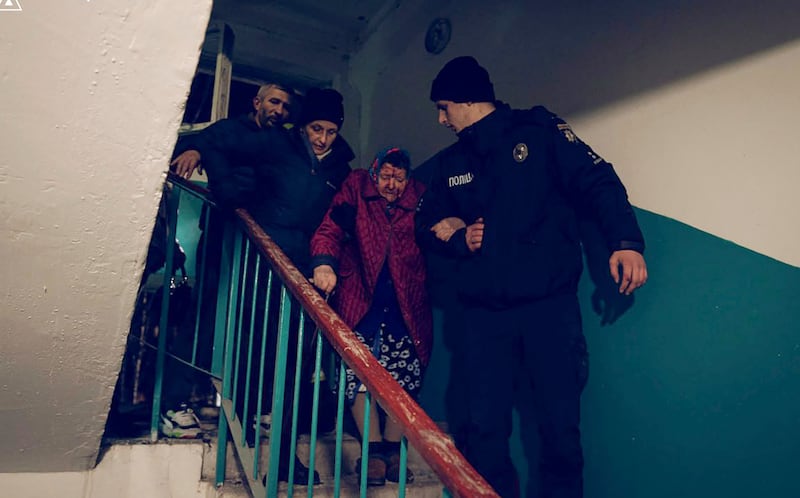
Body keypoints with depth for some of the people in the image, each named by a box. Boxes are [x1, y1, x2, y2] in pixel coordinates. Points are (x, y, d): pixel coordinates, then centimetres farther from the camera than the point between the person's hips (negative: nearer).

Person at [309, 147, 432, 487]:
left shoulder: (419, 200, 10)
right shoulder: (356, 191, 4)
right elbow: (331, 229, -9)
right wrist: (324, 264, -26)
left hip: (405, 303, 2)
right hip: (360, 299, -1)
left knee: (404, 375, 1)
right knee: (360, 373, -5)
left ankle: (393, 450, 18)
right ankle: (373, 450, 11)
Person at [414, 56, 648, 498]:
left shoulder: (539, 131, 2)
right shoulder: (447, 164, 17)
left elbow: (597, 182, -4)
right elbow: (426, 226, 19)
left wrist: (625, 241, -20)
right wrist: (459, 239, -2)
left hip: (549, 304, -3)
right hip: (483, 312, 4)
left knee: (561, 423, -1)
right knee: (483, 427, 4)